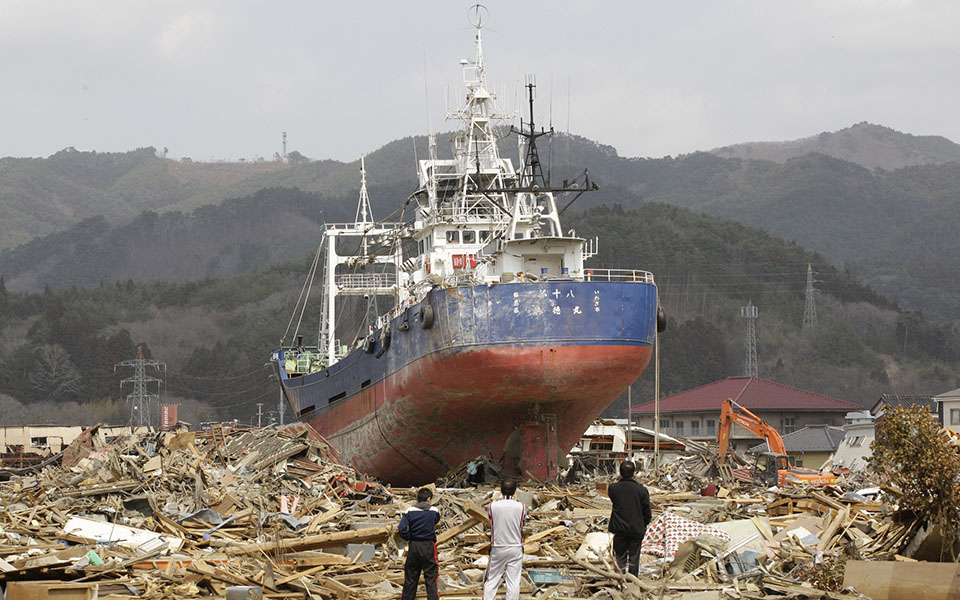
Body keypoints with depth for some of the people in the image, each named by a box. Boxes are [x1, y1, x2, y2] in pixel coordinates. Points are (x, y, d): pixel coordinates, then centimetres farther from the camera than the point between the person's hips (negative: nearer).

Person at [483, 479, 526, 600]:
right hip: (515, 548, 0)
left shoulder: (493, 506, -11)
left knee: (491, 581, 9)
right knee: (514, 582, 3)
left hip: (497, 549, 0)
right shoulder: (521, 507, -10)